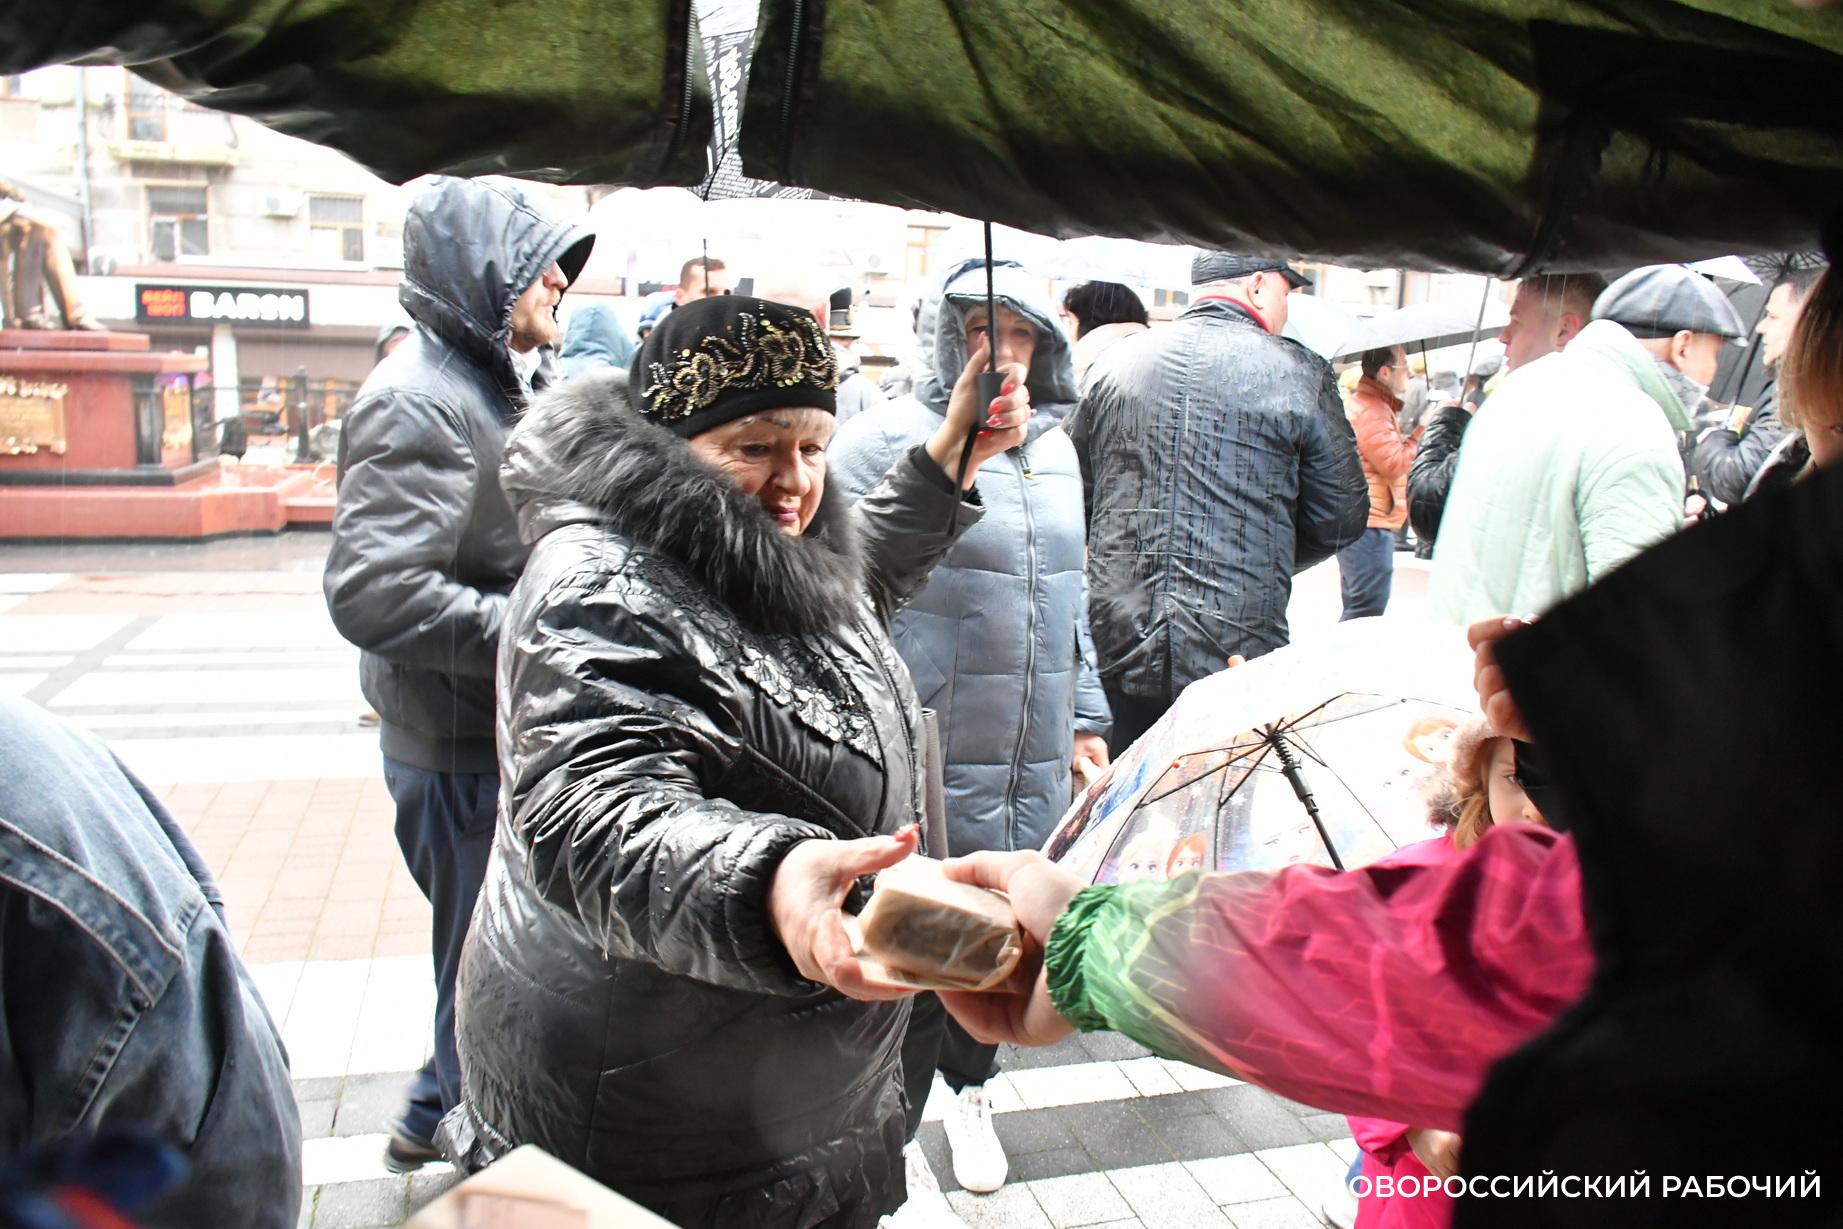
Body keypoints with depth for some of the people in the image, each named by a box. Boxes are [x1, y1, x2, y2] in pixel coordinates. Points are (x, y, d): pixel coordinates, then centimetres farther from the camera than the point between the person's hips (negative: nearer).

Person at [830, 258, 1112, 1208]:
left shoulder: (1053, 450, 13)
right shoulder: (887, 440, -9)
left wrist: (1083, 720, 18)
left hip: (1033, 758, 6)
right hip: (923, 758, -6)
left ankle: (966, 1088, 44)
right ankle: (888, 1131, 29)